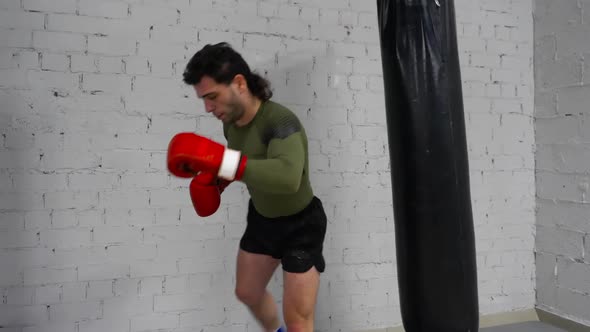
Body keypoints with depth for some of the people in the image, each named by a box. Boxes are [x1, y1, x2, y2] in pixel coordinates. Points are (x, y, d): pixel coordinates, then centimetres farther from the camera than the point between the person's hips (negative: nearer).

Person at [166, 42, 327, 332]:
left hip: (300, 225, -8)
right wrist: (213, 179, -8)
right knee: (248, 292, 25)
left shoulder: (280, 120, -33)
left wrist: (217, 158, -53)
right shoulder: (231, 122, -9)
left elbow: (287, 177, -53)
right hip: (261, 218, 8)